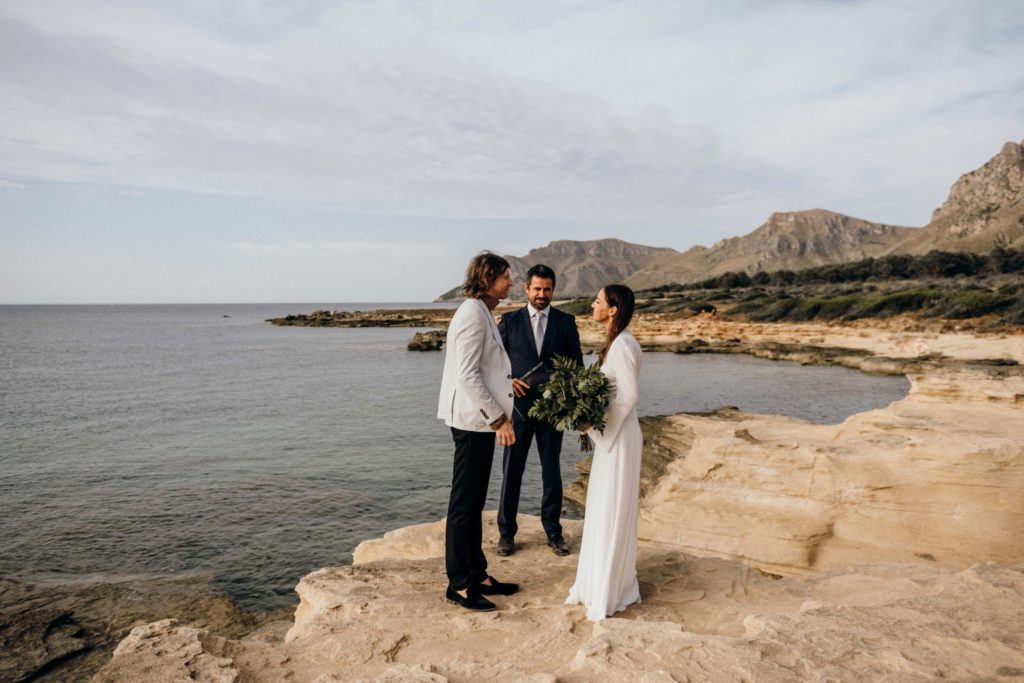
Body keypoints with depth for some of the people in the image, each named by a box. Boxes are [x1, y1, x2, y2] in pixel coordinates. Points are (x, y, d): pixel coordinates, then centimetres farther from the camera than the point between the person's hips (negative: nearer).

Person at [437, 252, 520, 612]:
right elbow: (467, 374, -22)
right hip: (474, 421, -10)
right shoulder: (472, 313, -15)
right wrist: (498, 418, -20)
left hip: (481, 420, 10)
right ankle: (458, 584, 10)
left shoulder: (480, 312, 16)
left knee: (474, 502, 15)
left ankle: (477, 575, 26)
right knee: (464, 504, -1)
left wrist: (500, 413, 18)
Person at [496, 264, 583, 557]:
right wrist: (507, 380, -12)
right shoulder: (510, 321, 3)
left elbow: (576, 364, 6)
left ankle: (553, 531, 24)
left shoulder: (566, 322, 4)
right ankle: (506, 532, 19)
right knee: (511, 471, 6)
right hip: (518, 406, 0)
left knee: (552, 471, 10)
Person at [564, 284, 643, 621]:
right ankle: (597, 583, 30)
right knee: (601, 511, 17)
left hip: (619, 435, -10)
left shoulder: (622, 345, -18)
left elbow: (629, 395, -21)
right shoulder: (615, 342, 11)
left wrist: (598, 425, -16)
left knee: (613, 512, 1)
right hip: (611, 433, 10)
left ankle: (610, 593, 14)